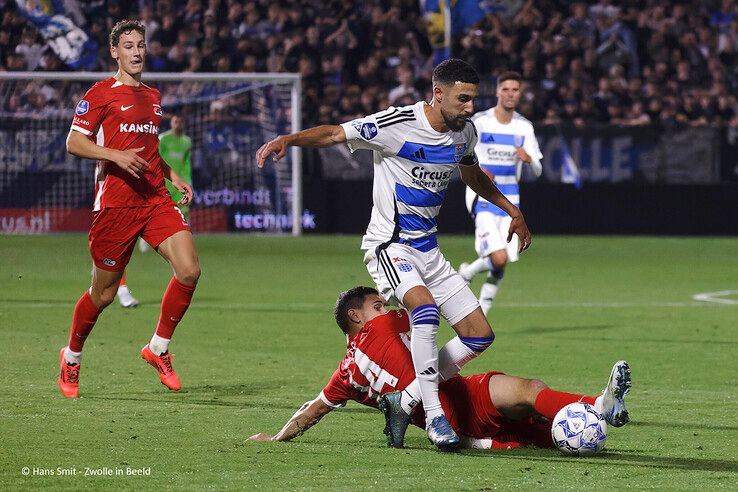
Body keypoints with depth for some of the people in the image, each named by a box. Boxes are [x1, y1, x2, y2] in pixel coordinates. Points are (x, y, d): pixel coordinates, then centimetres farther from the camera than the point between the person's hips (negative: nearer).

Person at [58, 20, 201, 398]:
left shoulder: (153, 97, 18)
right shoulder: (102, 94, -2)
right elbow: (74, 142, -7)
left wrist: (172, 177, 17)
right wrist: (115, 156, -20)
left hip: (155, 198, 5)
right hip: (114, 203, -5)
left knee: (189, 270, -15)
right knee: (103, 293, 2)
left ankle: (158, 349, 2)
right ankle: (71, 359, 26)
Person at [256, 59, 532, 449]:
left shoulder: (464, 132, 5)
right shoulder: (398, 124, -17)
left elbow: (472, 175, 26)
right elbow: (335, 134, -17)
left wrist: (512, 211, 30)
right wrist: (289, 139, -34)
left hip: (428, 249, 8)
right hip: (389, 247, -7)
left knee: (480, 336, 1)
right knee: (425, 307, -34)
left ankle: (415, 391, 16)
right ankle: (433, 415, -28)